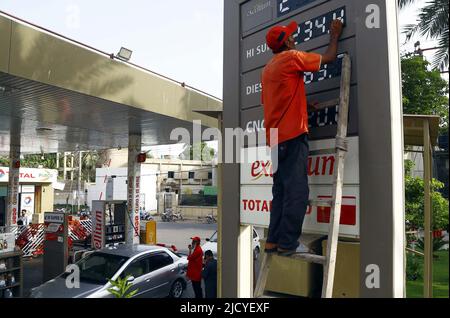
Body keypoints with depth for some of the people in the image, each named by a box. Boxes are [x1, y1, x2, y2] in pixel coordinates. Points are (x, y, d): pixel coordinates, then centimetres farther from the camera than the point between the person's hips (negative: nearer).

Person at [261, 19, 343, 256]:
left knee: (281, 192, 9)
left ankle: (273, 241, 9)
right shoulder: (292, 57, -1)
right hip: (293, 134, -8)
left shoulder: (268, 69, 21)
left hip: (275, 137, 8)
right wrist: (334, 36, 25)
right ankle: (287, 244, -8)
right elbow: (329, 58, 8)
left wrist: (303, 105, 21)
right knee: (297, 191, -8)